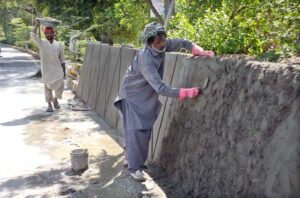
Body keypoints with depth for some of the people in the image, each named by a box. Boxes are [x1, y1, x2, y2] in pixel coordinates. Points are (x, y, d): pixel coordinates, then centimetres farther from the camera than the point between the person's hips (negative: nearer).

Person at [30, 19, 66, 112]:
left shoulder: (59, 45, 3)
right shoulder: (42, 43, -1)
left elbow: (62, 60, 6)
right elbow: (32, 35, -17)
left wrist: (64, 71, 5)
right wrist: (37, 25, -11)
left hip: (58, 70, 1)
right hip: (46, 71, -1)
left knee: (59, 88, -1)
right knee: (48, 88, 9)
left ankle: (55, 99, 29)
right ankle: (49, 104, 25)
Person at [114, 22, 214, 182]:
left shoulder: (162, 45, -13)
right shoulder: (146, 60, -35)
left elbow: (183, 43, 1)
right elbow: (161, 88, -39)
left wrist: (199, 51, -16)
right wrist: (186, 93, -41)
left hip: (148, 96, 8)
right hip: (133, 95, -7)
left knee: (145, 129, 14)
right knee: (136, 131, -9)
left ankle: (131, 155, 33)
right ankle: (134, 167, 1)